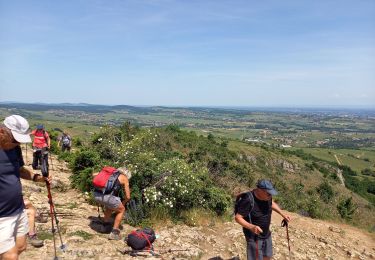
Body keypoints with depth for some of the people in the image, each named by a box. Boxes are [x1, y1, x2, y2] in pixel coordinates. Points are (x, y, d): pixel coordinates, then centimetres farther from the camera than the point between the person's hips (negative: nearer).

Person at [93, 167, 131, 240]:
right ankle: (114, 233, 18)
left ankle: (105, 225, 46)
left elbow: (94, 174, 33)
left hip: (96, 194, 6)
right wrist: (123, 203, 35)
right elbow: (128, 197, 16)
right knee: (121, 210, 20)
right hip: (107, 196, -6)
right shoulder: (124, 178, 15)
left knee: (109, 206, 36)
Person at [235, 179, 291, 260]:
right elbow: (237, 218, -25)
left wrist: (283, 214, 4)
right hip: (254, 236, -7)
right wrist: (251, 227, -38)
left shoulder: (266, 196, -10)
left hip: (266, 234, 7)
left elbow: (272, 203, 13)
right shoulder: (249, 201, -31)